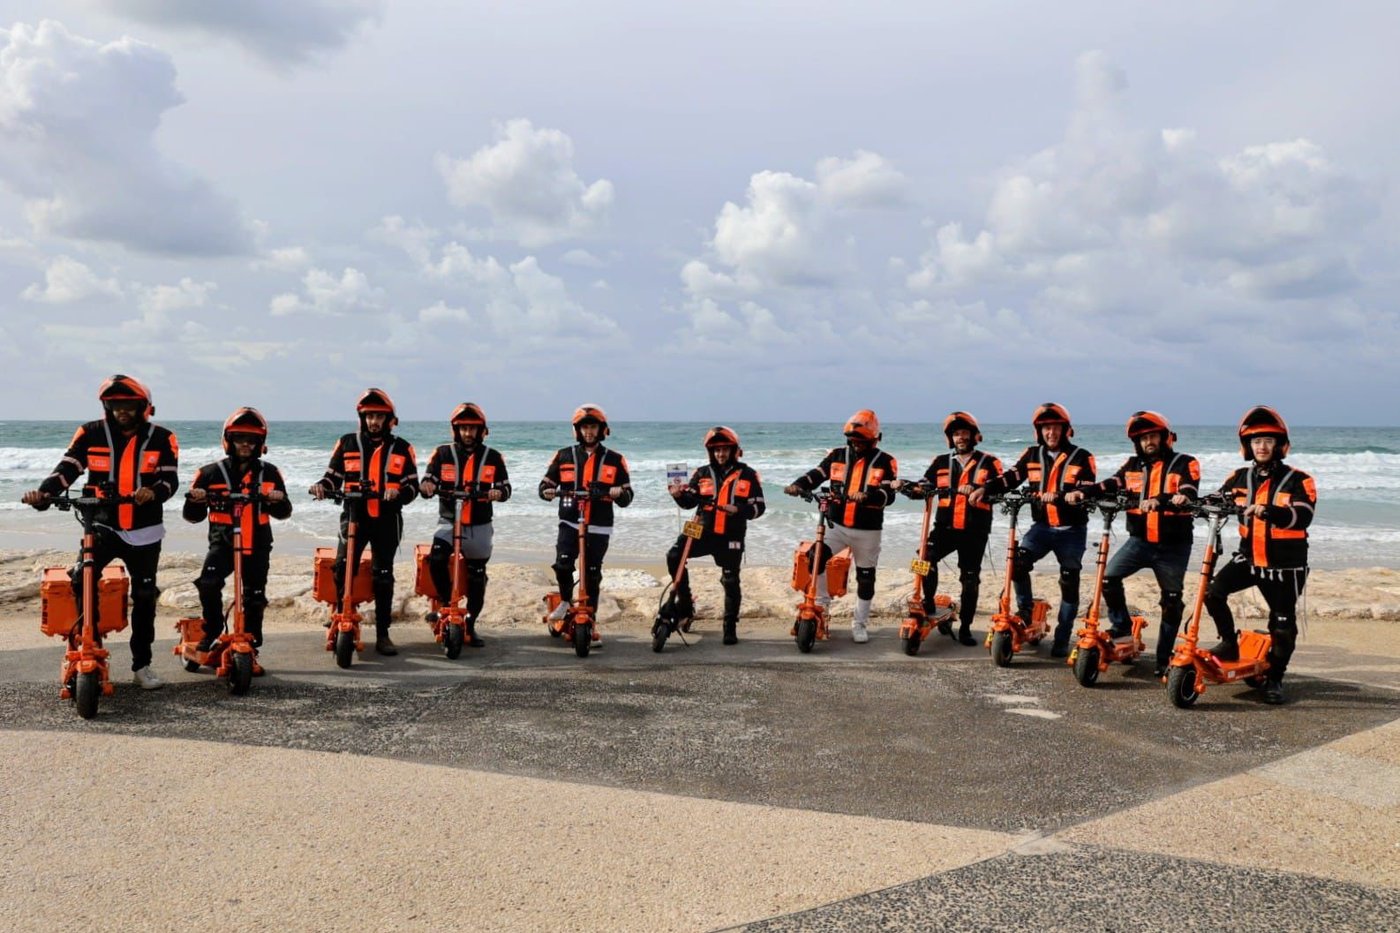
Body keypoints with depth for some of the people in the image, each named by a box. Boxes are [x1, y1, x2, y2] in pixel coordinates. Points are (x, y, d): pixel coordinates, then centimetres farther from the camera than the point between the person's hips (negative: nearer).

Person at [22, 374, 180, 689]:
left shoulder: (161, 439, -1)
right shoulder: (91, 434, -1)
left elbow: (170, 478, -9)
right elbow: (67, 469, -9)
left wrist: (154, 492, -32)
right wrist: (44, 492, -27)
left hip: (144, 531, 1)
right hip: (103, 525, 0)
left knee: (144, 597, 7)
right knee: (81, 580, -23)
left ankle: (141, 666, 20)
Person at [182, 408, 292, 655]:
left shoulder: (269, 473, 6)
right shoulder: (211, 473, 1)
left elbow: (284, 512, 10)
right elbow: (193, 515, 4)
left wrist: (278, 501, -14)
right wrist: (195, 500, -19)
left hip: (257, 545, 2)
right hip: (222, 543, -1)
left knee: (255, 598, 3)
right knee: (208, 583, -25)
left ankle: (251, 642, 23)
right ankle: (212, 630, -1)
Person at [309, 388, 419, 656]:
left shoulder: (401, 449, 7)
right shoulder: (347, 444, 9)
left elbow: (412, 485, 3)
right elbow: (334, 476, 11)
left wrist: (398, 493, -17)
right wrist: (322, 486, -11)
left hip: (387, 520, 0)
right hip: (354, 516, 0)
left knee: (383, 576, 4)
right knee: (342, 568, -17)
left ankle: (383, 635, 10)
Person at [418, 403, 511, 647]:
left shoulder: (492, 457, 4)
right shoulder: (443, 454, 3)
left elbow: (505, 486, 2)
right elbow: (428, 481, 0)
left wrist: (499, 493, -21)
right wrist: (426, 486, -24)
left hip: (479, 526, 1)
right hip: (448, 521, -1)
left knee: (476, 577, 7)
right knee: (436, 560, -27)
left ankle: (471, 625, 22)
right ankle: (447, 603, -5)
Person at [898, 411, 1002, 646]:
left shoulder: (988, 462, 4)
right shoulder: (941, 462, 13)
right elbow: (924, 487, 6)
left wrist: (975, 488, -30)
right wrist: (907, 486, -16)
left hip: (975, 530, -1)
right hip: (945, 526, 1)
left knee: (970, 580, 5)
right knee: (925, 558, -25)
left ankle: (965, 628, 15)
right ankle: (928, 603, -6)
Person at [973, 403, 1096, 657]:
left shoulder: (1081, 457, -5)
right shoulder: (1033, 455, 6)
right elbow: (1011, 477, -2)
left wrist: (1059, 496, -33)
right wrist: (984, 488, -19)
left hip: (1071, 530, -2)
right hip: (1042, 526, 2)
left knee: (1069, 583, 2)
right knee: (1018, 562, -21)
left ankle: (1062, 638, 13)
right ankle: (1025, 611, 0)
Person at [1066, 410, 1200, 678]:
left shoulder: (1185, 464, -4)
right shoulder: (1133, 466, 8)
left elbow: (1187, 495, -21)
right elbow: (1110, 486, -4)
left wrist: (1159, 502, -41)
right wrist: (1081, 493, -23)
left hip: (1173, 545, -3)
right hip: (1139, 540, 3)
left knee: (1172, 601, 4)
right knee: (1108, 577, -16)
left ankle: (1164, 658, 16)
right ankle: (1121, 624, 7)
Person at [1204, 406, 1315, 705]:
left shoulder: (1298, 481, -9)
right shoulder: (1241, 477, 6)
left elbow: (1302, 517, -24)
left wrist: (1269, 511, -43)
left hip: (1285, 565, -3)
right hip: (1249, 557, 3)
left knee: (1283, 626, 4)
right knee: (1213, 591, -20)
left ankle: (1274, 679, 24)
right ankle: (1230, 644, 1)